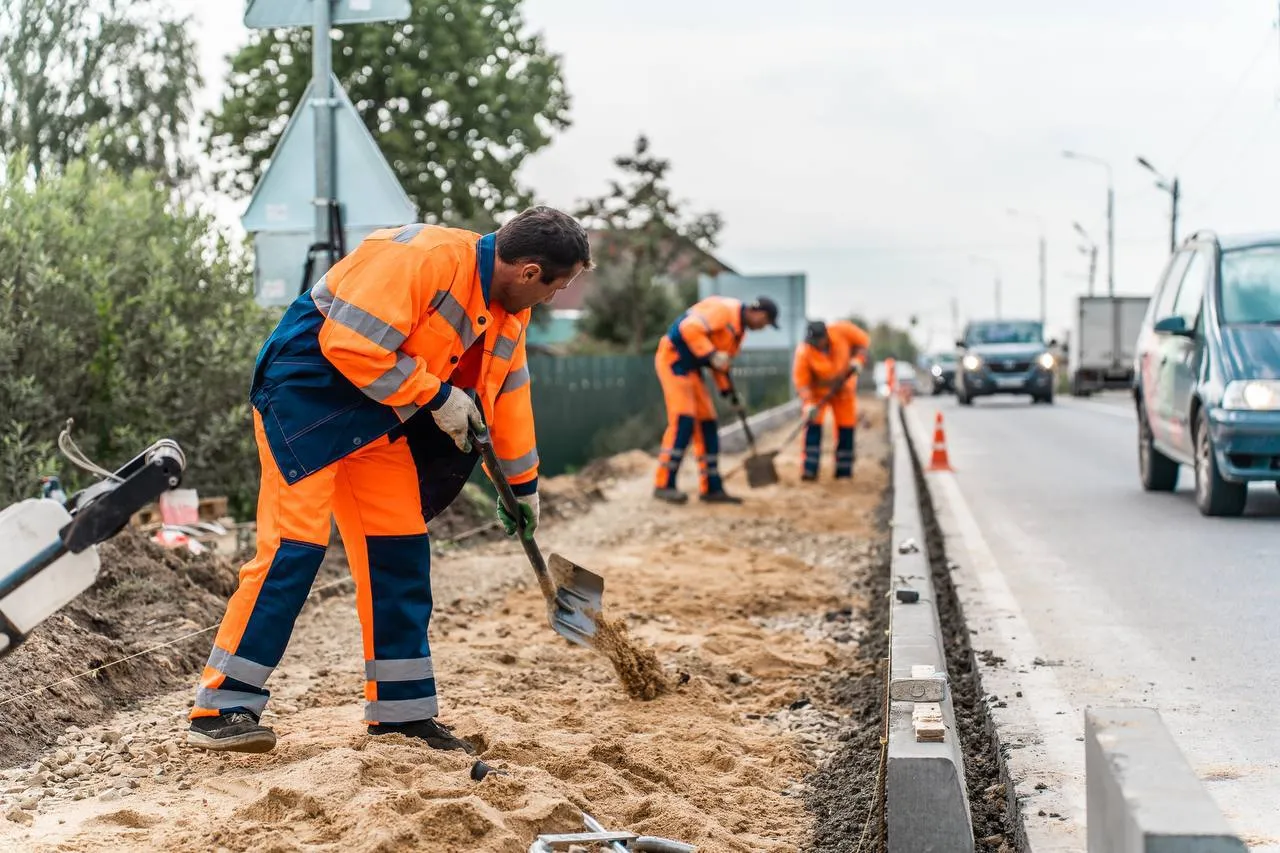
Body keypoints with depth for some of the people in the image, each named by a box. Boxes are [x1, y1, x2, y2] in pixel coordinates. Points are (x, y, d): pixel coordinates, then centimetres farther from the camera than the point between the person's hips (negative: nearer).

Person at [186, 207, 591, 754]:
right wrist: (436, 396, -22)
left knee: (401, 554, 6)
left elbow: (508, 390, 18)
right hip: (306, 396, -9)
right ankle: (220, 709, -11)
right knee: (294, 546, -15)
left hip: (376, 420, 9)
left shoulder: (508, 311, 5)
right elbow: (351, 344, -29)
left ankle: (401, 709, 16)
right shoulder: (423, 259, -25)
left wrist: (521, 483, 23)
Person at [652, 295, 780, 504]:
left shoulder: (739, 328, 13)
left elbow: (722, 361, 20)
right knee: (683, 420, -18)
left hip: (691, 367, 10)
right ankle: (664, 485, -16)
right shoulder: (723, 309, -18)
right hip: (673, 359, -10)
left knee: (707, 424, 8)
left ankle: (712, 488, 12)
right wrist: (711, 354, -31)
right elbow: (689, 328, -30)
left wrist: (729, 390, 12)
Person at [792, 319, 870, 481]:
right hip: (817, 391, -2)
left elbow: (863, 342, -8)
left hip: (844, 389, 2)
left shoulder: (842, 330, -25)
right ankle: (810, 470, -11)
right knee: (813, 426, -14)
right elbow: (801, 382, -26)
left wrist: (857, 360, -23)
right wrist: (808, 404, -35)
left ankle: (844, 471, 14)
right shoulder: (803, 352, -29)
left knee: (846, 428, 4)